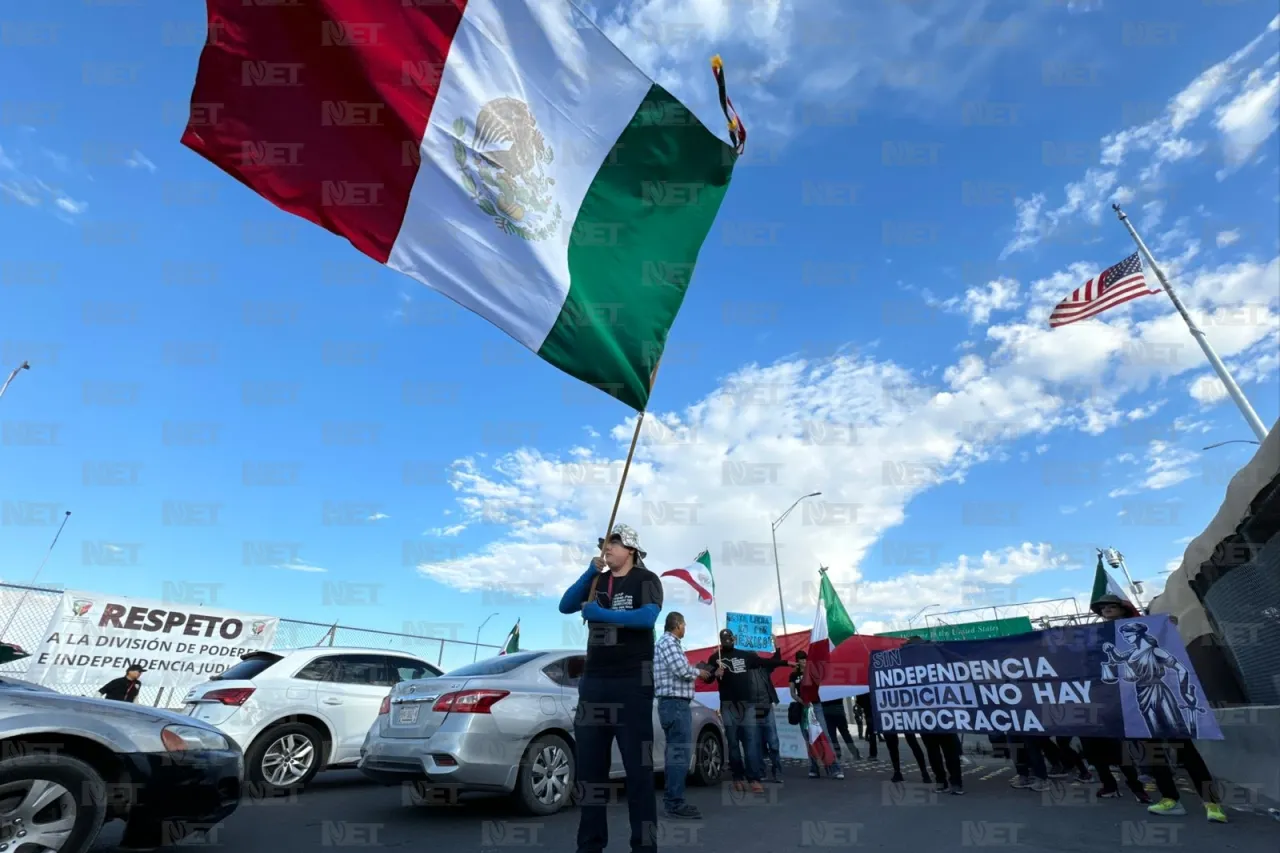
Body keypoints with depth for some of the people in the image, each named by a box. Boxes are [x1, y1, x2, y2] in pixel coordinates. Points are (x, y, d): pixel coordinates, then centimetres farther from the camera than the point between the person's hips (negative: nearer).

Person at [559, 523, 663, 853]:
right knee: (590, 765, 10)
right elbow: (565, 606, 3)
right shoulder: (597, 580, 13)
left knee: (638, 766, 2)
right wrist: (590, 572, -7)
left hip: (632, 682, -5)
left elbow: (647, 617, -21)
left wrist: (601, 614, -21)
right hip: (593, 681, 6)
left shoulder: (645, 580, -3)